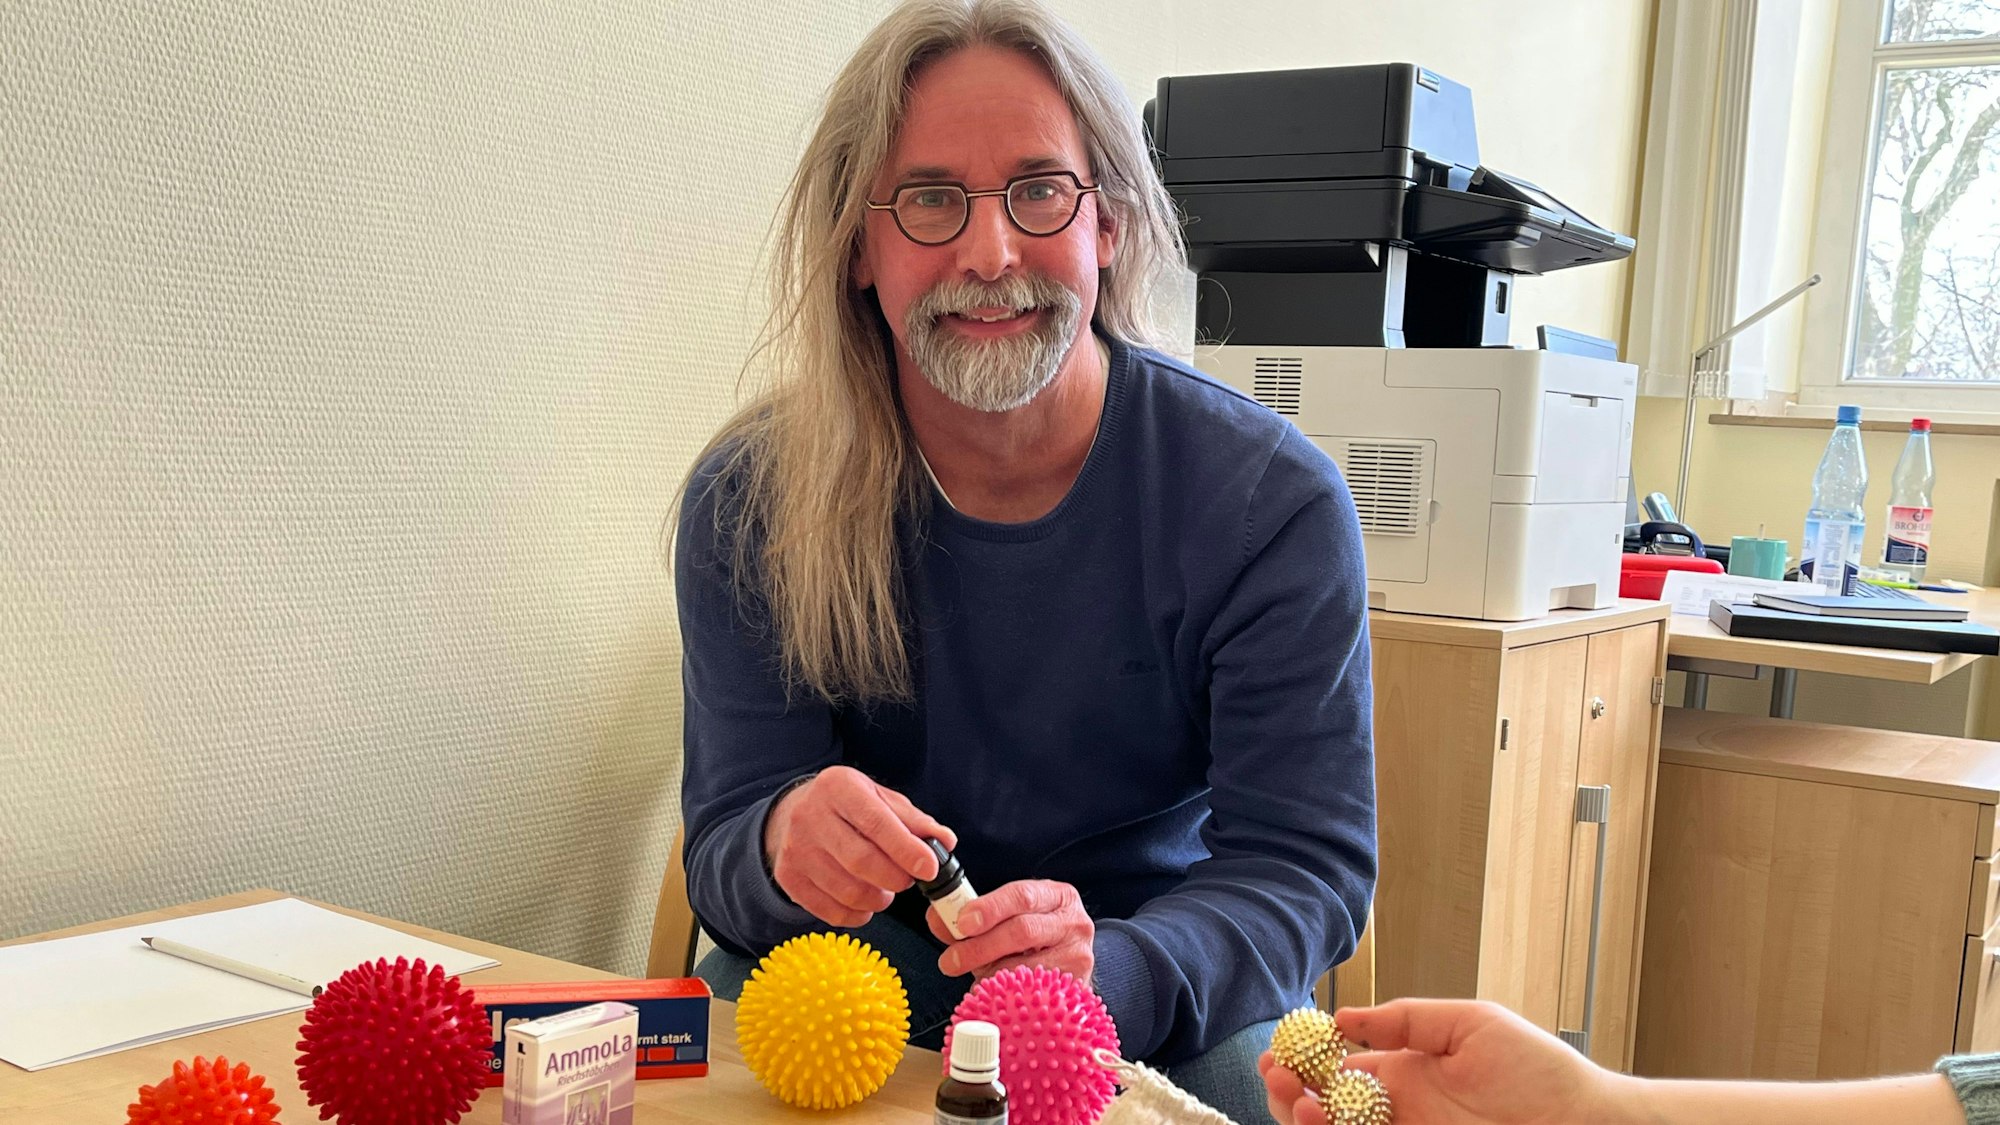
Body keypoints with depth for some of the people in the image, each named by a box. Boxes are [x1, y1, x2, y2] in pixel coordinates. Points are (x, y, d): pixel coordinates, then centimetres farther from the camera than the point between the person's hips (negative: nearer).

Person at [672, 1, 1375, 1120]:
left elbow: (1305, 864, -14)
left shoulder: (1273, 501, -13)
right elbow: (726, 846, -9)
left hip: (1167, 998, 0)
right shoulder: (749, 502, -9)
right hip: (866, 970, 1)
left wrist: (1107, 972, -34)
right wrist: (785, 847, -34)